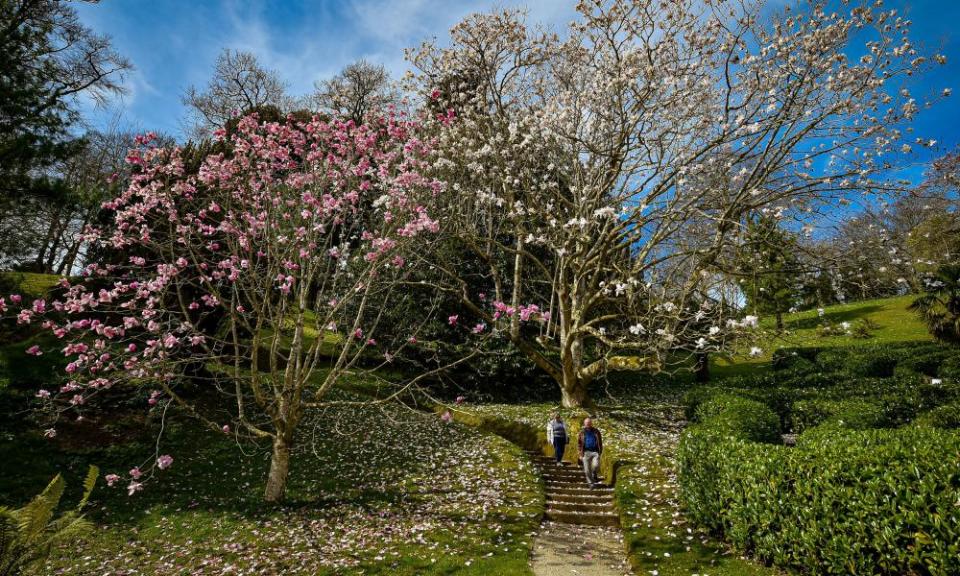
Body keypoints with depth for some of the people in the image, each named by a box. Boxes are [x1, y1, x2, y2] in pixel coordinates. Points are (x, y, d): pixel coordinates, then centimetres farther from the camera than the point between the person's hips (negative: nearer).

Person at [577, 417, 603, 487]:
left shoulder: (596, 432, 7)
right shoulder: (582, 433, 5)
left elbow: (600, 442, 14)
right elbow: (579, 444, 7)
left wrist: (600, 452, 8)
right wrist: (580, 454, 2)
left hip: (595, 452, 0)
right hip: (586, 452, 0)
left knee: (596, 465, -20)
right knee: (587, 470, 0)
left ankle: (594, 475, 11)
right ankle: (590, 482, 18)